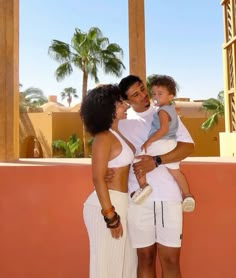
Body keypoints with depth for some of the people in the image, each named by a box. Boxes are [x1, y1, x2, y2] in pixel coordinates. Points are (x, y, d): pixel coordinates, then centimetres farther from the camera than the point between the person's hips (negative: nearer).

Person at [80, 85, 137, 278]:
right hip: (107, 205, -9)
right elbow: (98, 178, -20)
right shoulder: (104, 138, -16)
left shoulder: (117, 135, 11)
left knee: (124, 261, 19)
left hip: (119, 203, 9)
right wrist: (110, 216, -20)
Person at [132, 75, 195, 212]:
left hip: (159, 144, -8)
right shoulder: (171, 107, 16)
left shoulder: (162, 111, -12)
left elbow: (163, 129, -25)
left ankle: (143, 185, -12)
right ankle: (187, 195, 15)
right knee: (175, 171, 16)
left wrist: (148, 141, -21)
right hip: (172, 144, 9)